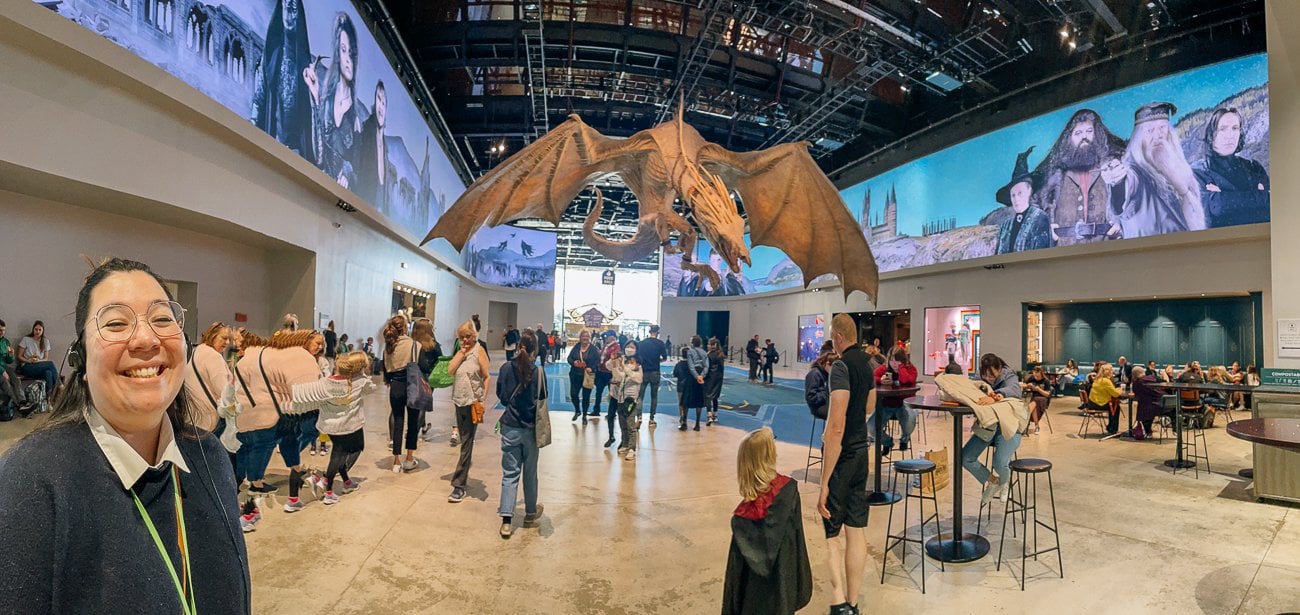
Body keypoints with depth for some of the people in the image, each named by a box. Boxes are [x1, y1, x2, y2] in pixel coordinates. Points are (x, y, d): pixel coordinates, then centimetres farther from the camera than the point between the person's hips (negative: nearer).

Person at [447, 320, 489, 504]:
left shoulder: (479, 351, -5)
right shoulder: (460, 351, 11)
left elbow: (487, 377, -7)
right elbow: (450, 370, -2)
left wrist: (483, 400, -13)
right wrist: (461, 353, -7)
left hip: (473, 402, -5)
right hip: (459, 401, 6)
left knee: (467, 444, -4)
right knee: (464, 441, 17)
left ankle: (459, 485, -2)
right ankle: (464, 475, 33)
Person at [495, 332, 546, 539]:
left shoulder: (506, 368, -8)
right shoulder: (538, 371, -13)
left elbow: (500, 394, 4)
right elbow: (543, 399, -3)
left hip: (510, 428, 1)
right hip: (531, 428, -1)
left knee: (510, 473, 7)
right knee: (530, 473, 15)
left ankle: (506, 520, 1)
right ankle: (531, 513, 31)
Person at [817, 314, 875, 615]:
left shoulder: (841, 366, -21)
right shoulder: (866, 362, 6)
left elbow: (836, 426, -27)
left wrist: (824, 483, -26)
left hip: (842, 455, -8)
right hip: (862, 452, 8)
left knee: (833, 532, 3)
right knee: (857, 531, 13)